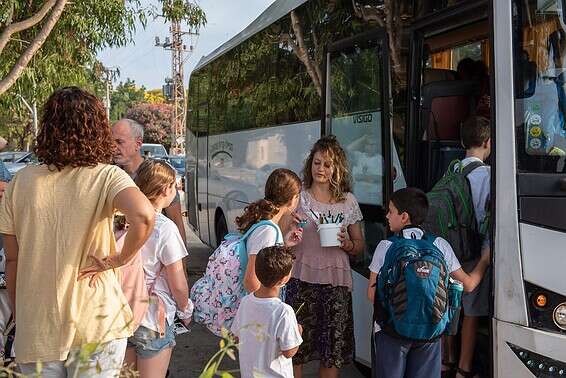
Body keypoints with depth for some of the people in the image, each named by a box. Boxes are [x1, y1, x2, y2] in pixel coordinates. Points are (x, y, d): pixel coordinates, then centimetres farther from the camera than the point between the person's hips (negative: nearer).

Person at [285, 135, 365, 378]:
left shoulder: (348, 201, 8)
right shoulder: (298, 197, 4)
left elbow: (359, 246, 14)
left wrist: (347, 244, -7)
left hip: (336, 284, 1)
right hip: (301, 281, -1)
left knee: (333, 352, 4)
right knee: (296, 348, -1)